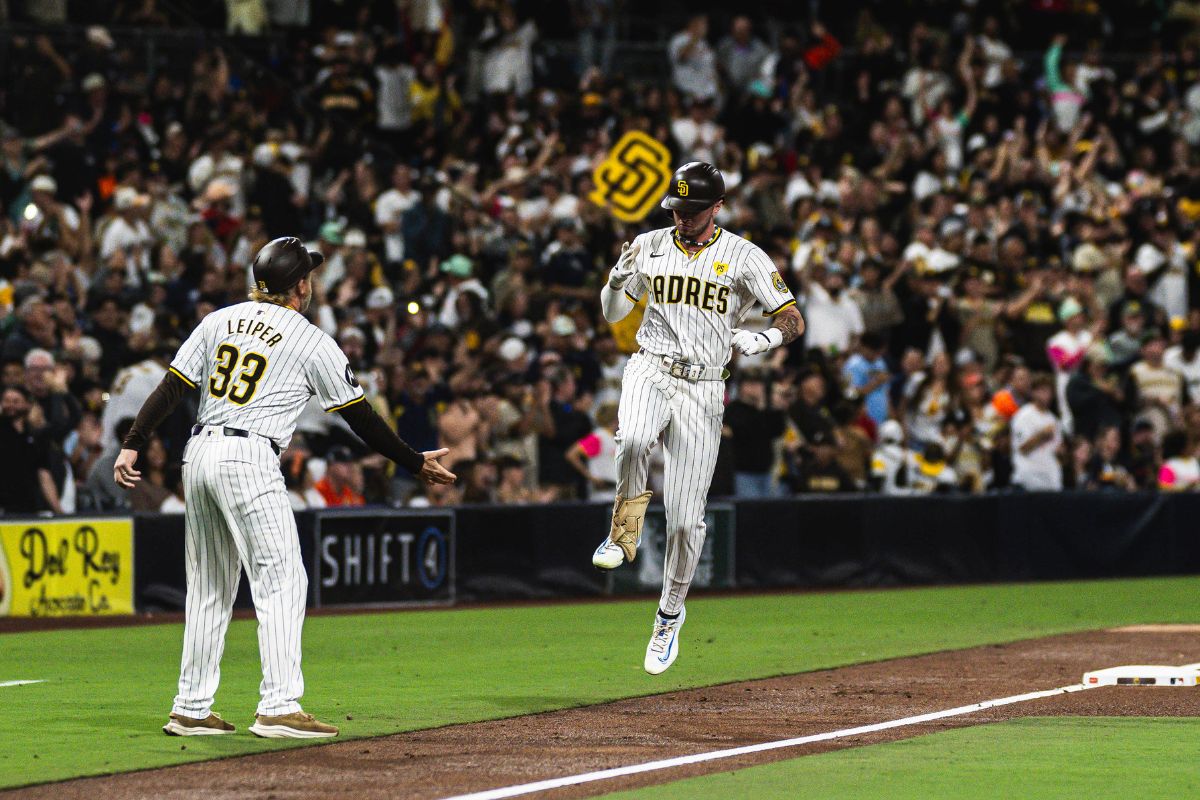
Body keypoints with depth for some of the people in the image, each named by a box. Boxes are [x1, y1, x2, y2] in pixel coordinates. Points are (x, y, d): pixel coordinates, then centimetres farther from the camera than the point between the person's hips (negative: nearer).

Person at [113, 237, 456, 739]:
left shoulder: (220, 321, 14)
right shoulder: (311, 341, -1)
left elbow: (170, 388, 6)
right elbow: (360, 417, 2)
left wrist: (133, 445, 7)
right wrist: (417, 463, 11)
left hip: (198, 453, 7)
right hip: (249, 460, -7)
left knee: (209, 588, 13)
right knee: (282, 582, -5)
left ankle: (191, 710, 15)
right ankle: (278, 708, -15)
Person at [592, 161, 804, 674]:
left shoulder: (744, 257, 0)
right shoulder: (649, 247, 7)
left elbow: (793, 320, -1)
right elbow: (612, 314, 12)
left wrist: (762, 339, -23)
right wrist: (619, 278, -10)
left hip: (702, 388, -1)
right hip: (651, 371, 1)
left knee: (685, 518, -1)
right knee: (632, 440, -37)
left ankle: (670, 614, 20)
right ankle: (624, 534, -12)